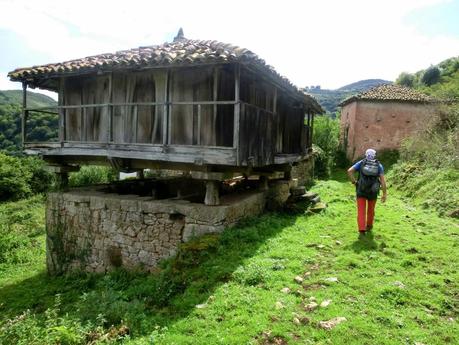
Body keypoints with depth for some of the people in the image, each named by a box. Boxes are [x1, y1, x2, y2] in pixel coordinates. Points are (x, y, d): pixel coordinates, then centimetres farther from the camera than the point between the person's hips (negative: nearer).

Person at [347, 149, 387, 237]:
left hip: (361, 191, -1)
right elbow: (382, 180, -7)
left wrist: (354, 182, -1)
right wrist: (385, 194, -6)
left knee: (361, 211, 2)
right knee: (371, 210, 22)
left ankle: (362, 230, -10)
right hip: (373, 192, 1)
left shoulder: (361, 163, 4)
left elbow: (349, 171, -11)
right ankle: (369, 226, 38)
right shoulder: (379, 165, 4)